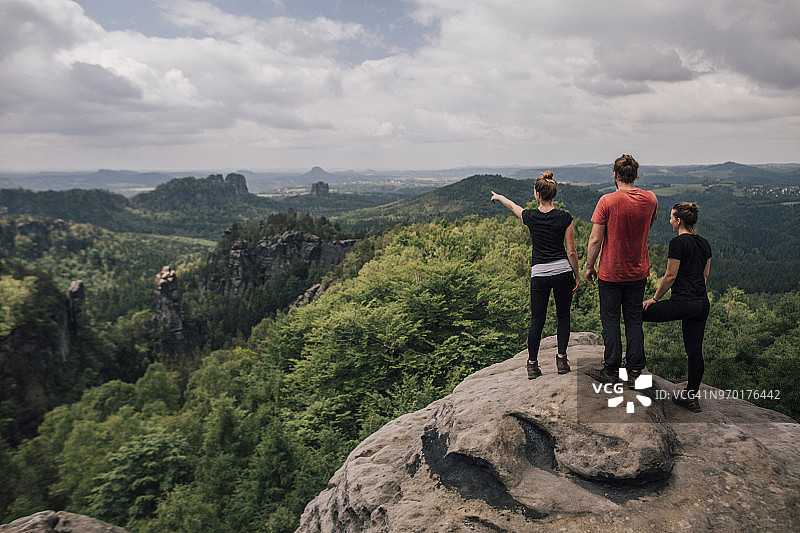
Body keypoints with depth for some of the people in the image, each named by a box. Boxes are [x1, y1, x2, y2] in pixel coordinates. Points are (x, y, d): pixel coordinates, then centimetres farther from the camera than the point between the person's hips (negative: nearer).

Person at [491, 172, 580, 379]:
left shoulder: (530, 216, -3)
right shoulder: (565, 218, -6)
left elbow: (514, 207, 20)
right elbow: (571, 252, -3)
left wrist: (500, 197, 41)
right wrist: (577, 276, 8)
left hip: (539, 274, 0)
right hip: (563, 271, 0)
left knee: (537, 320, 8)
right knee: (563, 317, 14)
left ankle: (532, 364, 11)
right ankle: (562, 360, 13)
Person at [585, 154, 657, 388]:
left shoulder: (607, 201, -15)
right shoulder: (650, 199, -2)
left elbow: (595, 239, -14)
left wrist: (589, 266, -2)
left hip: (611, 272, -4)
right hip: (638, 272, 4)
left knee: (611, 321, 6)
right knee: (634, 321, 11)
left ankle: (611, 371, 12)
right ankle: (634, 372, 16)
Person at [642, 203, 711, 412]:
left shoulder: (678, 242, -12)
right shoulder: (704, 243, 13)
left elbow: (670, 276, -12)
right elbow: (705, 275, 19)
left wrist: (654, 298, -2)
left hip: (682, 304, -8)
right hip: (702, 304, 8)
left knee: (639, 312, 11)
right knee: (695, 351, 9)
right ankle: (691, 396, 16)